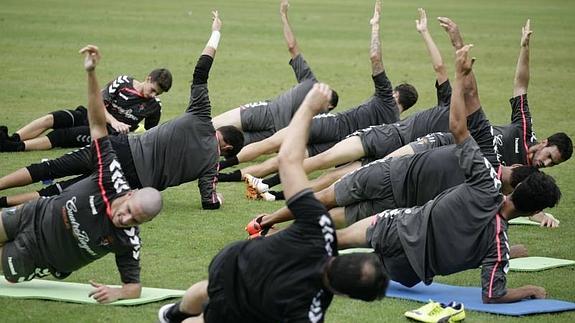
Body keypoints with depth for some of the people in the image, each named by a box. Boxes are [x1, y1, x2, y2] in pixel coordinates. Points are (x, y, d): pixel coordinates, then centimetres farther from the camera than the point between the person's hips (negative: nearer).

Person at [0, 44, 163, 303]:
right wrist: (91, 73, -42)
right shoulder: (112, 180, -30)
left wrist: (117, 293, -49)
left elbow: (134, 287, -24)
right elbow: (98, 123, -31)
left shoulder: (128, 241, -32)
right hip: (34, 217, 1)